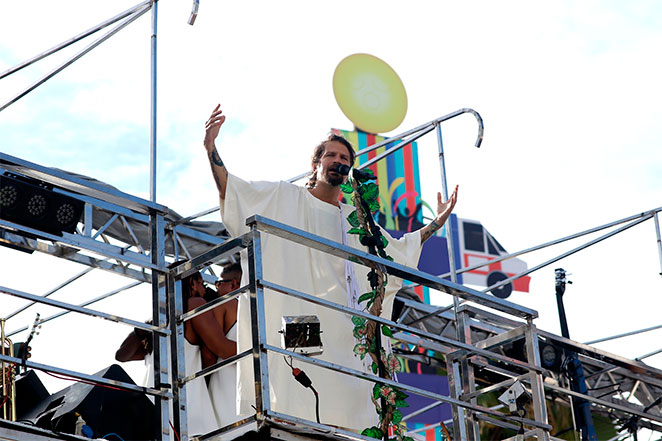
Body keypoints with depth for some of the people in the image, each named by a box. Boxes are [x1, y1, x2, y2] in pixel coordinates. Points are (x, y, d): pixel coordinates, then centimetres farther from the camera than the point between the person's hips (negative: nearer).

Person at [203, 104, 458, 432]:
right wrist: (211, 149, -5)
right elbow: (232, 190, 7)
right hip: (295, 316, -4)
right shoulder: (285, 198, 16)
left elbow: (398, 250, 34)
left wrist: (436, 223, 28)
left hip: (340, 327, 4)